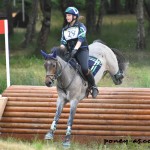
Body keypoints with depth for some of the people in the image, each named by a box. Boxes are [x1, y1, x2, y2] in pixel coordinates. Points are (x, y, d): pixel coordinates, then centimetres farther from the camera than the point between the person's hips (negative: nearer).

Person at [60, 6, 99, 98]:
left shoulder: (80, 26, 2)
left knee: (84, 69, -28)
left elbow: (80, 39, -13)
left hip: (82, 50, -6)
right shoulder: (65, 29, 18)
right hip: (70, 52, 6)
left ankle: (93, 87, -10)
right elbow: (63, 42, 11)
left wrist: (75, 49, -29)